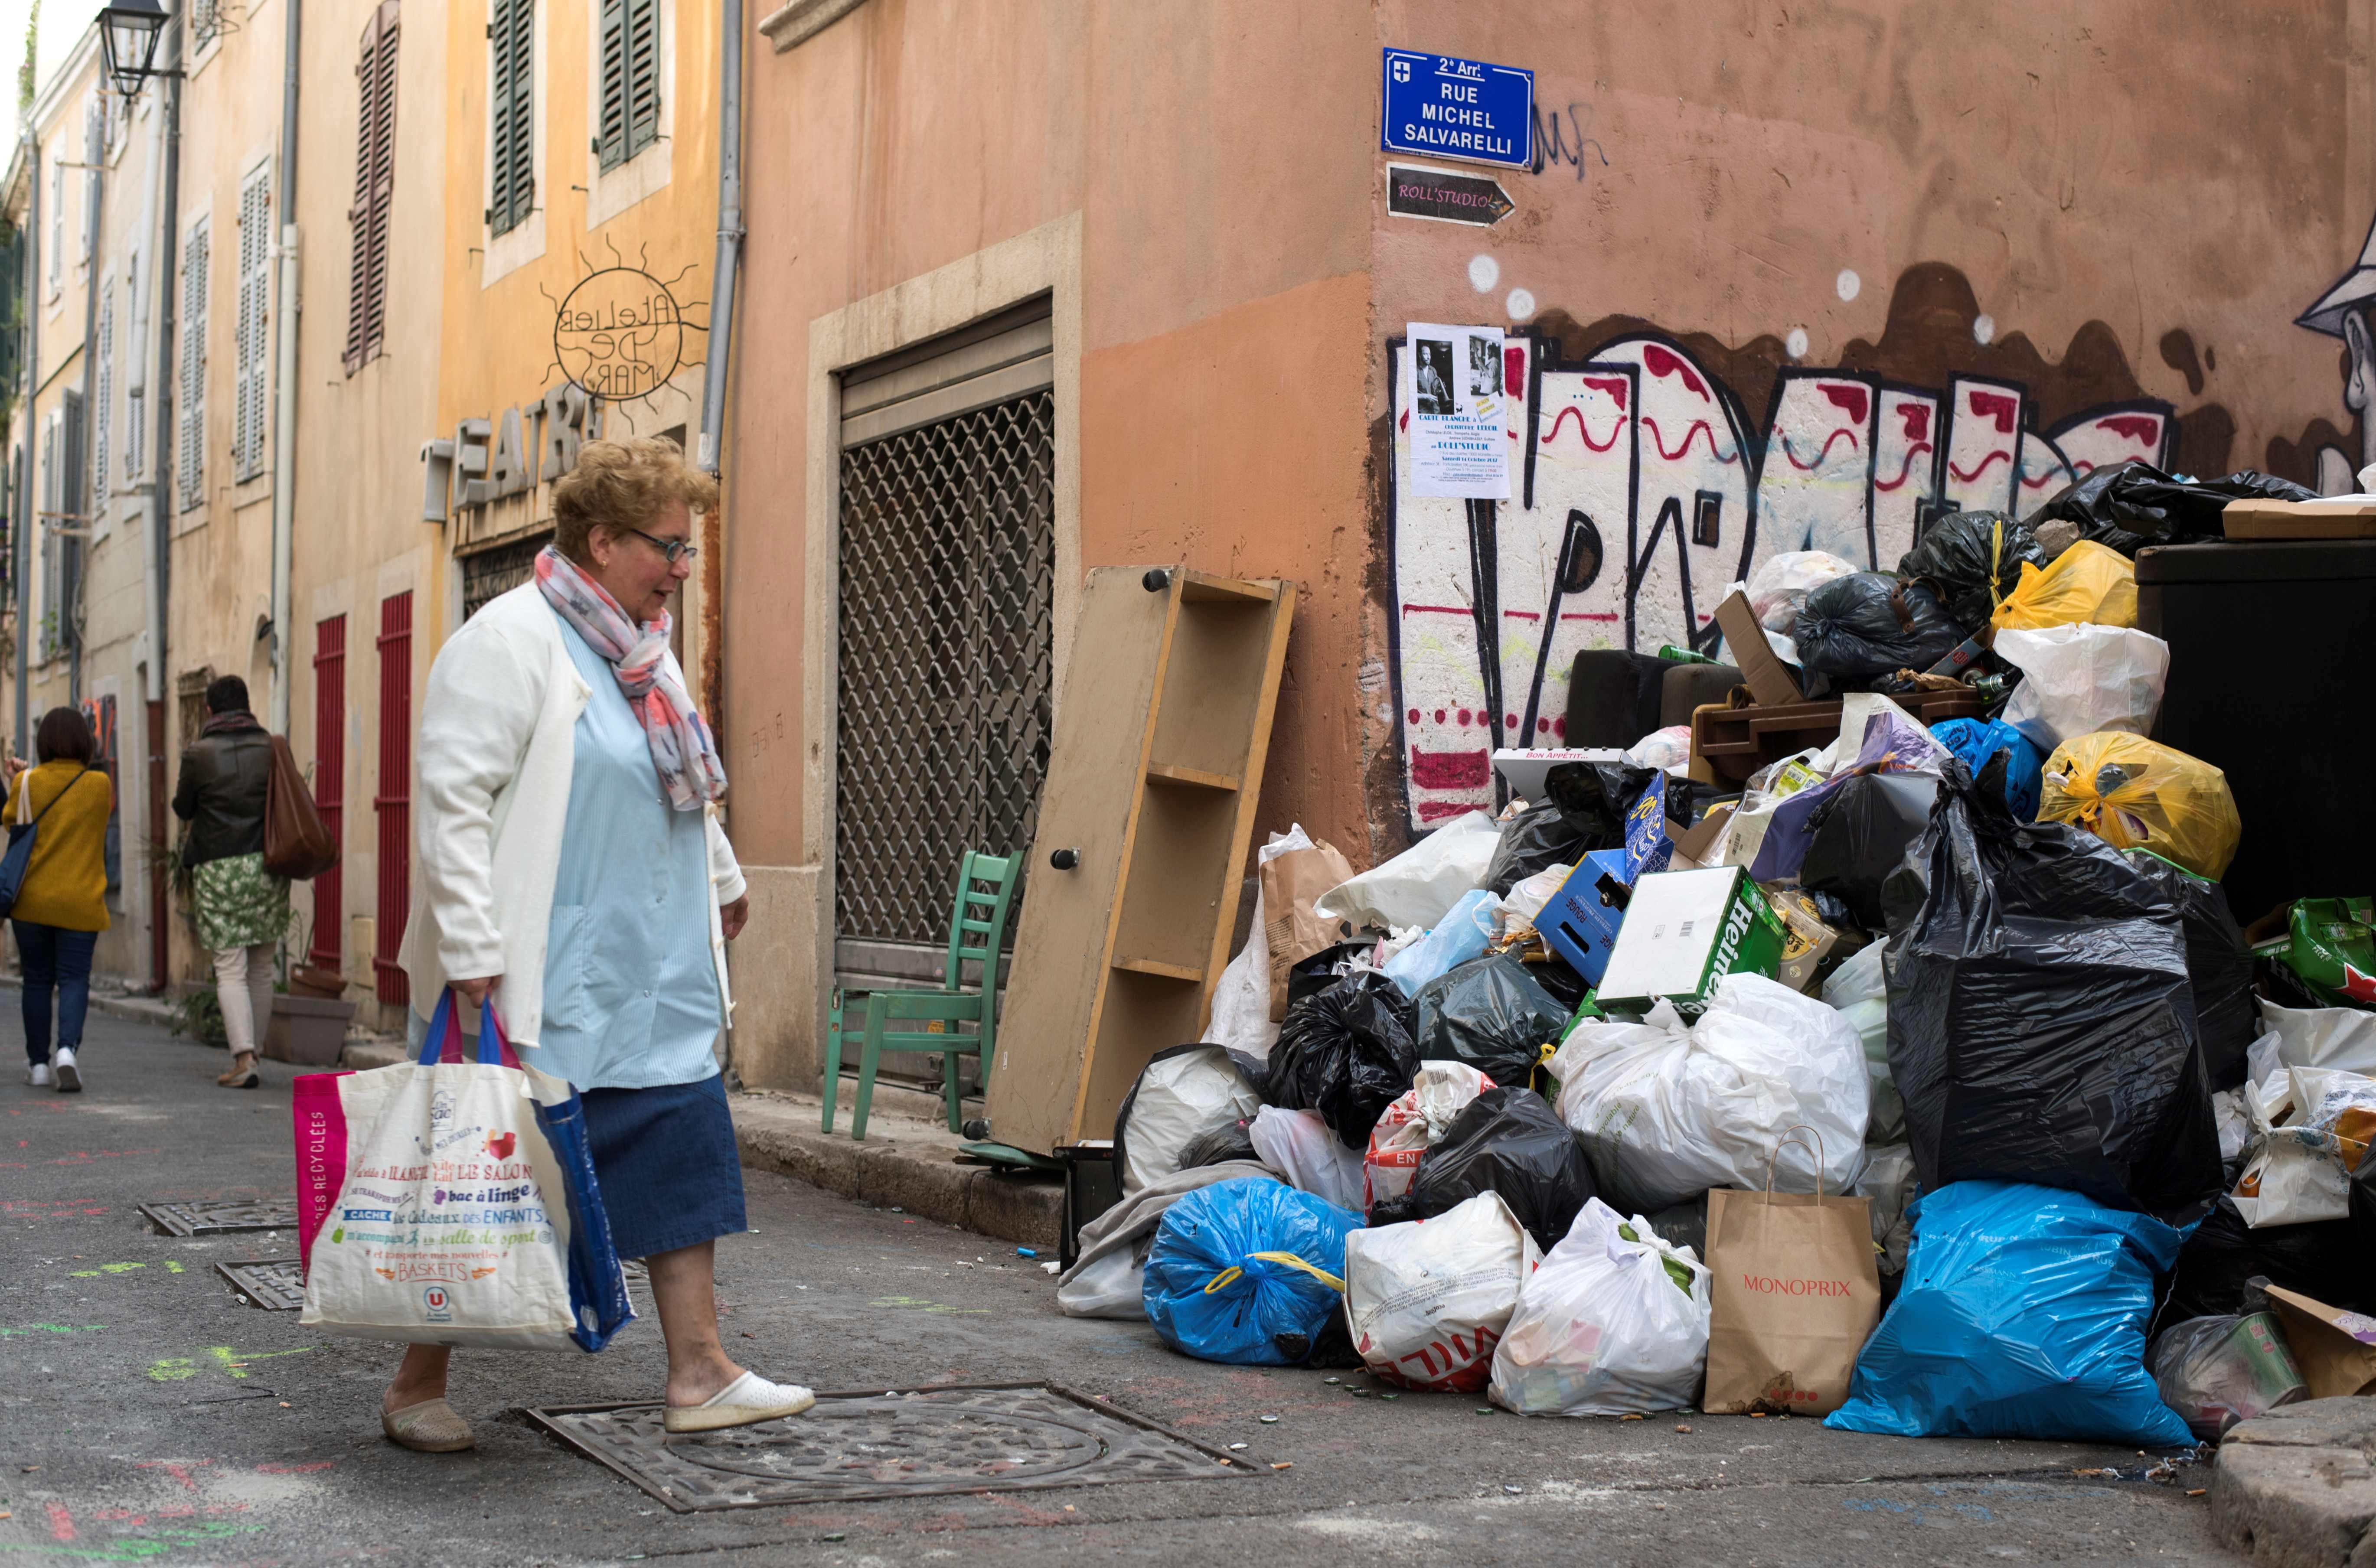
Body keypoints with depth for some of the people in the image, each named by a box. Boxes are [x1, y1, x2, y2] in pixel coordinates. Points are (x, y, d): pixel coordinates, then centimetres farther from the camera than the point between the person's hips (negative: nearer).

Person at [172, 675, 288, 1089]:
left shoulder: (199, 754, -3)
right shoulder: (272, 748, 3)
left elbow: (183, 808, 8)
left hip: (219, 869, -3)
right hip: (268, 866, 3)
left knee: (230, 969, -3)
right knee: (261, 969, 12)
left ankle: (243, 1058, -15)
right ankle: (252, 1052, 16)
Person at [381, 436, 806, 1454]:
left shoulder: (642, 645, 14)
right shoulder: (510, 640, -14)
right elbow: (453, 798, -19)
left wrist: (721, 878, 39)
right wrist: (471, 953, -24)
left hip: (654, 976, 8)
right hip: (537, 984, -8)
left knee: (683, 1154, 6)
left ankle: (699, 1375, 12)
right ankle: (418, 1387, 16)